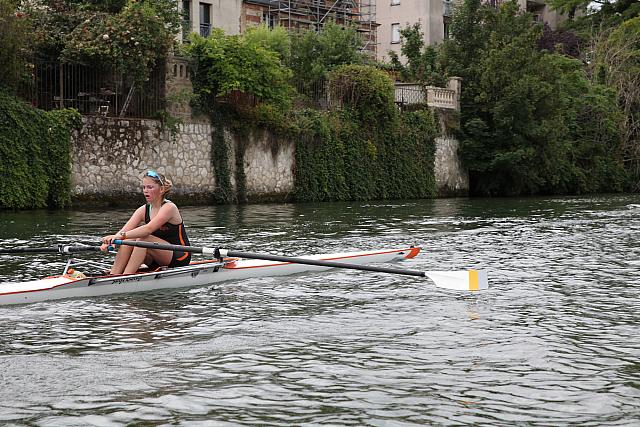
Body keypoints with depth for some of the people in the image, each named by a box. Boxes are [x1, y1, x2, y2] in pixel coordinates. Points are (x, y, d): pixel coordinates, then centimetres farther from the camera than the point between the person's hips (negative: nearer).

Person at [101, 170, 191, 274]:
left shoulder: (169, 207, -16)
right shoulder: (143, 210, 4)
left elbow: (149, 229, -32)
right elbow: (124, 230, -10)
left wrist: (122, 235, -43)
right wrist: (109, 242, -31)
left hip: (180, 257, -7)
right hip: (157, 262, 7)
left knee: (143, 239, -29)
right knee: (128, 240, -17)